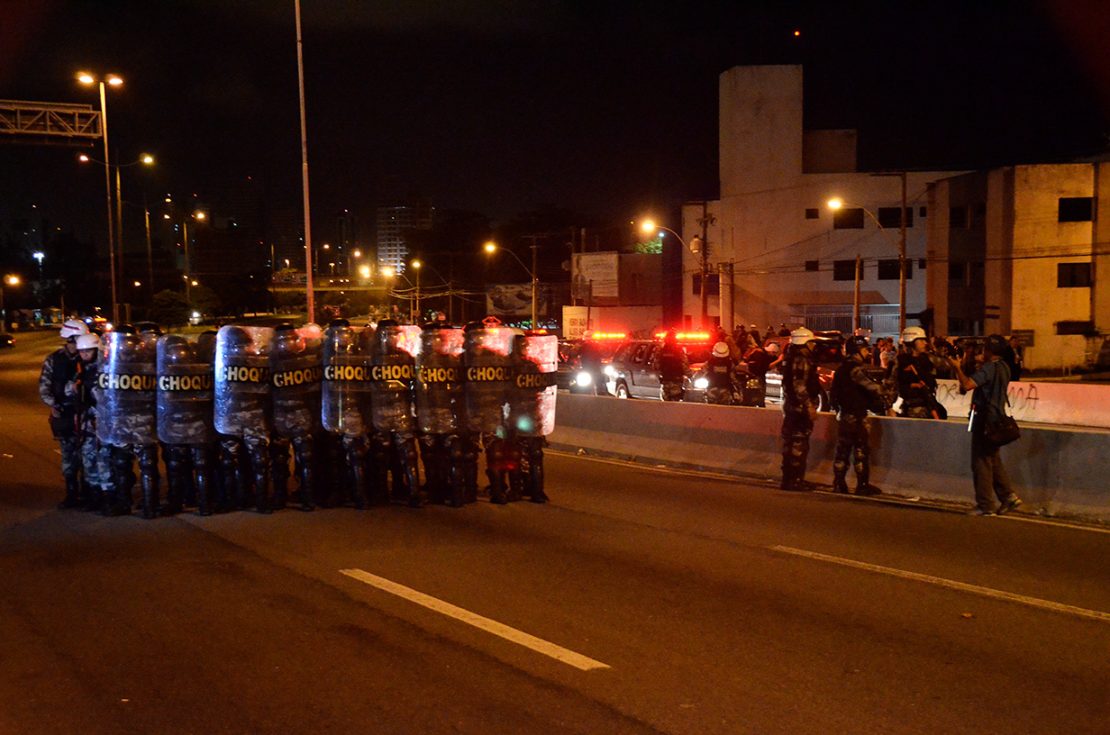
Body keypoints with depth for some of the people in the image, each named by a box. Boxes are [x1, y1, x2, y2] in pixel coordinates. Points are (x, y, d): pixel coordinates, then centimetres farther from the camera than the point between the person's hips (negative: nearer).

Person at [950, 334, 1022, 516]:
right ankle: (1008, 495, 13)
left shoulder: (988, 368, -18)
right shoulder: (1003, 368, 11)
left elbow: (967, 385, -28)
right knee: (993, 460, 18)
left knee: (981, 462, -3)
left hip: (985, 419, -9)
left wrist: (958, 368, -16)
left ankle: (985, 505, 0)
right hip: (997, 418, 9)